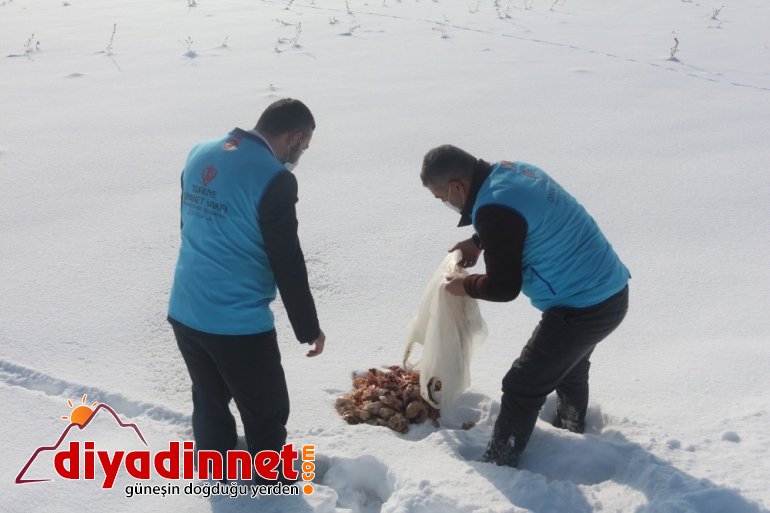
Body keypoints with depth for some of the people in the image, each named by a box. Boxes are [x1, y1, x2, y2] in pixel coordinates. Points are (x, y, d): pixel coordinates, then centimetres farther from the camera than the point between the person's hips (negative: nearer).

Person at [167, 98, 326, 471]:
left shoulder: (200, 154, 3)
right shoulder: (274, 178, -20)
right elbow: (287, 263, -15)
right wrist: (308, 328, -3)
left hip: (185, 312, 8)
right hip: (239, 323, -7)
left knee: (210, 400, 27)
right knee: (267, 413, 14)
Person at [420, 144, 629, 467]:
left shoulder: (495, 210, -25)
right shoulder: (508, 171, 4)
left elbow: (503, 287, -17)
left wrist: (465, 286, 2)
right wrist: (477, 242, 18)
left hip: (583, 309, -10)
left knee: (523, 389, 1)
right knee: (570, 367, 32)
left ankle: (497, 468, 14)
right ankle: (570, 431, 54)